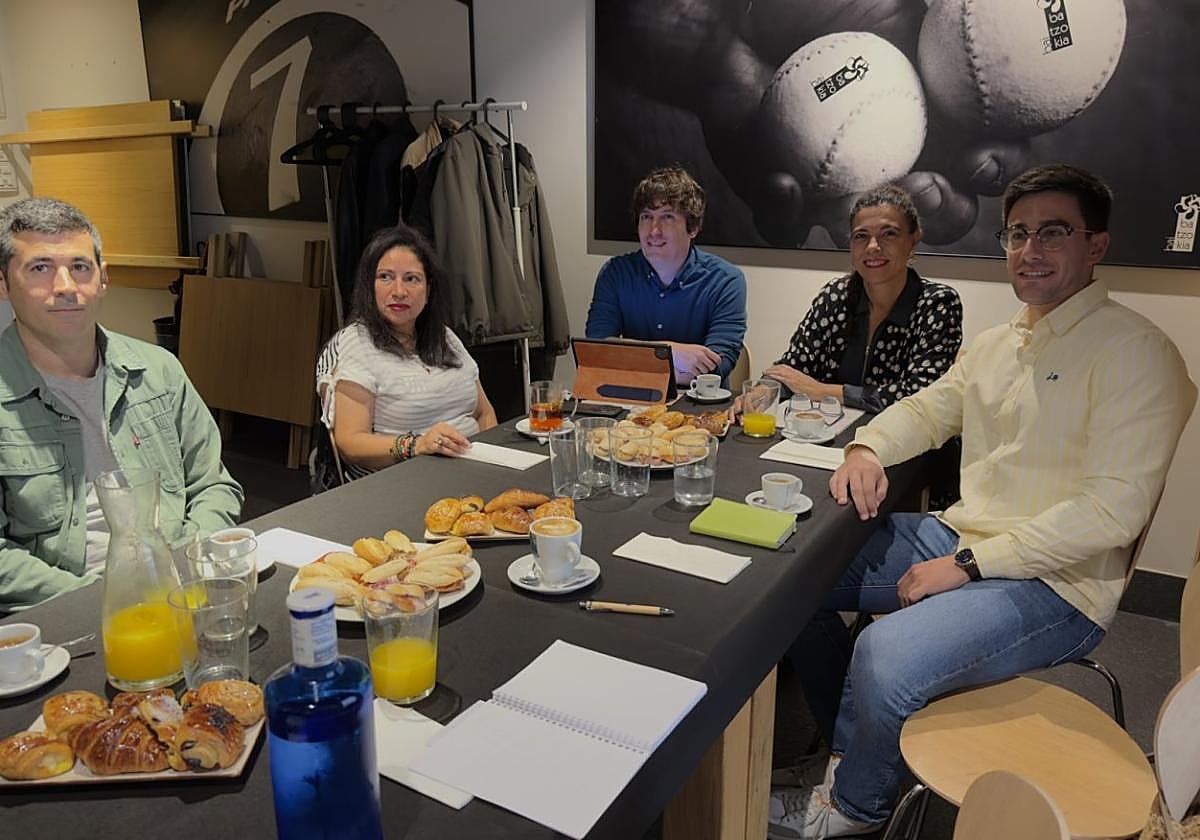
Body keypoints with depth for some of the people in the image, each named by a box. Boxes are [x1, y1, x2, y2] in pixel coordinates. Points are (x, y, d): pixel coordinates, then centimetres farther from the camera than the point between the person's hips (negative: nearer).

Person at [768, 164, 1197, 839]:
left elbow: (1112, 511, -21)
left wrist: (967, 566, -21)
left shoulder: (1136, 352, -13)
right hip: (955, 536, 8)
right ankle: (850, 739, 22)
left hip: (1055, 585, -8)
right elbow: (926, 409, 21)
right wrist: (869, 448, -3)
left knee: (885, 656, -31)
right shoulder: (997, 343, 12)